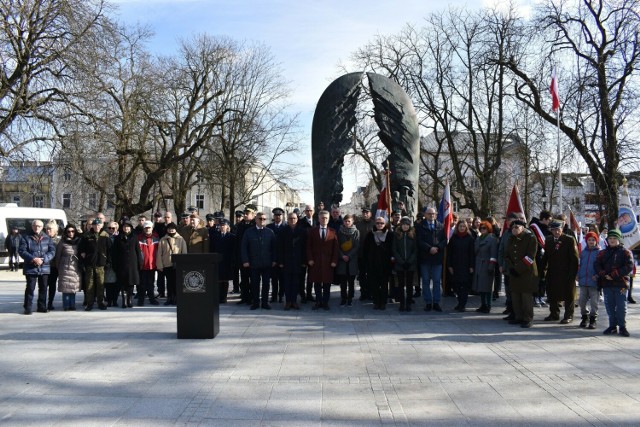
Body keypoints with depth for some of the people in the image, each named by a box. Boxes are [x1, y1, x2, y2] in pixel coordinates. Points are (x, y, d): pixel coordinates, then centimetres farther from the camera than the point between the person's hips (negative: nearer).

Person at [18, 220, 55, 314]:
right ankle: (28, 308, 5)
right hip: (30, 268, -3)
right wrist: (33, 259, -18)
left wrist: (43, 259, -13)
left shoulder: (47, 238, 8)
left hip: (44, 267, 3)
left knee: (43, 288, 9)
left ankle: (42, 306, 20)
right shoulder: (26, 238, 1)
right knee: (30, 288, -3)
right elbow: (21, 251, -6)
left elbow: (52, 251, 2)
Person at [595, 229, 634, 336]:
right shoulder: (602, 253, 14)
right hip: (606, 284, 4)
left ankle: (622, 327, 7)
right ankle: (613, 326, 17)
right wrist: (604, 275, -13)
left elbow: (629, 267, -8)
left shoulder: (625, 252, 2)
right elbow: (597, 265, 7)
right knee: (610, 306, 8)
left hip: (620, 284, -4)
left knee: (621, 306, -2)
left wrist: (613, 275, -15)